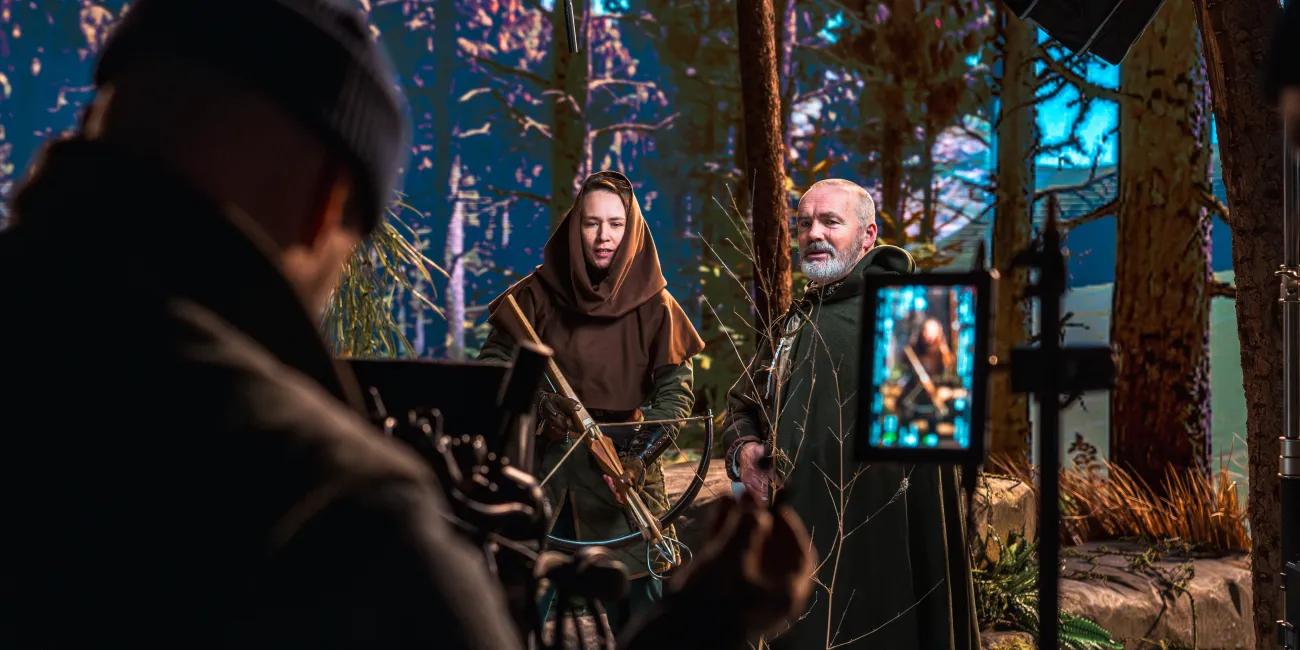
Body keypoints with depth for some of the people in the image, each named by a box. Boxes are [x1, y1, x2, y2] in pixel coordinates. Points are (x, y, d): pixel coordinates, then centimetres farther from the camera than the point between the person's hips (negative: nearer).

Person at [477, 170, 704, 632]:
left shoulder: (653, 305, 0)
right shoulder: (539, 294, 2)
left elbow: (676, 390, -3)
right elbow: (493, 363, 4)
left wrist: (641, 451, -19)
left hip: (623, 473, -1)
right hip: (545, 465, 1)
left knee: (634, 602, -4)